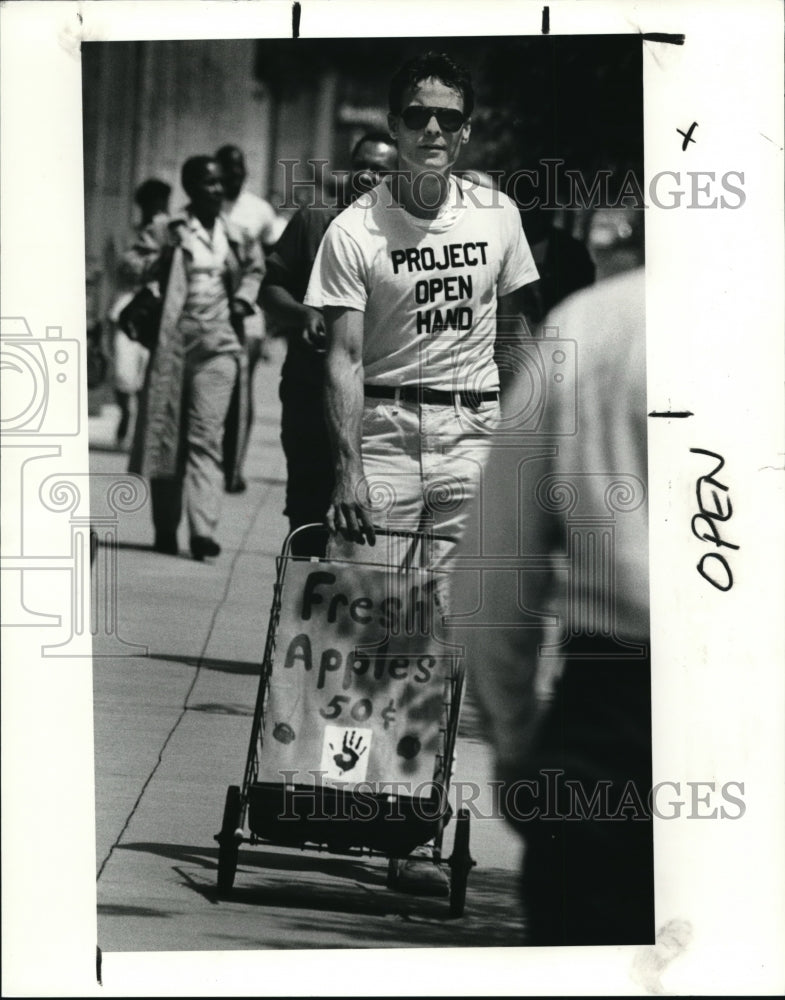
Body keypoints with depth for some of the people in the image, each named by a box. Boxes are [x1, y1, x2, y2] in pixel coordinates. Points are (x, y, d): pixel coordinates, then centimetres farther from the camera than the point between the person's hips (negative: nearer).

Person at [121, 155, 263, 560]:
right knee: (166, 438, 6)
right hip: (173, 345, -1)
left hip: (220, 347, 1)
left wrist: (244, 299, 10)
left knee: (207, 439, -10)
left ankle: (203, 531, -17)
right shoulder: (167, 231, 2)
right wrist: (164, 256, -18)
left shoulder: (237, 237, 10)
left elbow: (255, 269, 26)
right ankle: (165, 529, 18)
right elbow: (132, 265, -3)